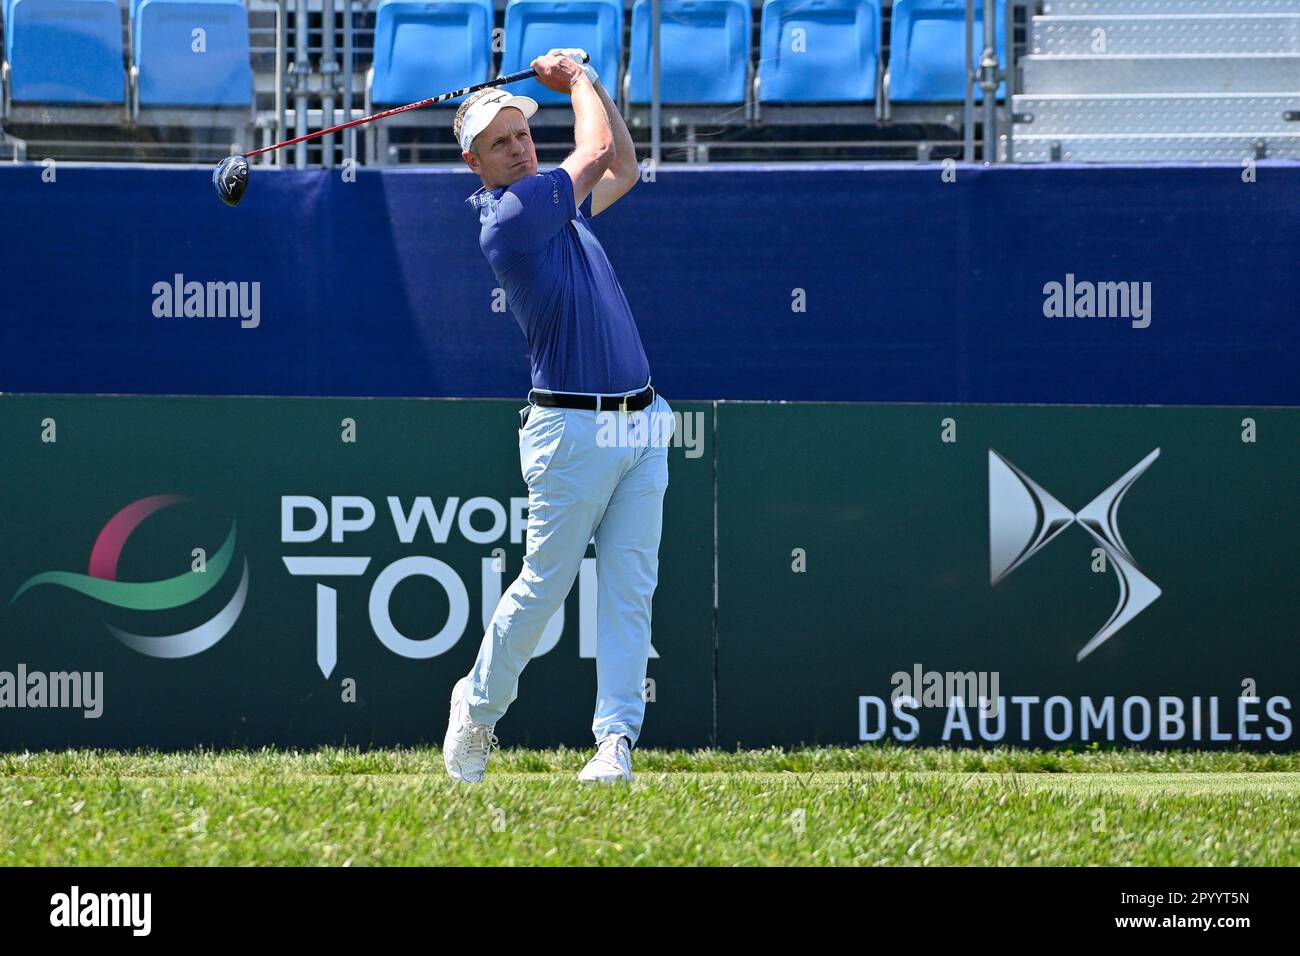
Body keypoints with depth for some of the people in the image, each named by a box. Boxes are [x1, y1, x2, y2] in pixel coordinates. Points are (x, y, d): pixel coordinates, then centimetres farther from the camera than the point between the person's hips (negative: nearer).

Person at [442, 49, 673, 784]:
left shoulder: (558, 205, 15)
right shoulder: (508, 217, -11)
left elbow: (623, 169, 31)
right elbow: (597, 154, -6)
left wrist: (587, 81, 21)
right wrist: (578, 83, 11)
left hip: (642, 429, 7)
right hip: (574, 432, -7)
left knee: (630, 591, -2)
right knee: (545, 584, 0)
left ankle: (618, 737, -7)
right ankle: (479, 708, 22)